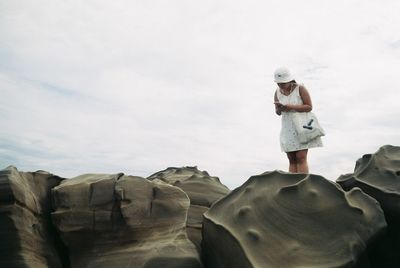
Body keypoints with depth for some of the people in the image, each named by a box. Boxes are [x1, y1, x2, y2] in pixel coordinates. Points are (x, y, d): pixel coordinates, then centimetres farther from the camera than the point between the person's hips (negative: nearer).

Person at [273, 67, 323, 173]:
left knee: (301, 158, -10)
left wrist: (290, 107, -21)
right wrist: (279, 109, -14)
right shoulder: (278, 92, 3)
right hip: (288, 128, 4)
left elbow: (309, 107, -12)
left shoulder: (300, 89, -9)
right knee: (292, 159, 3)